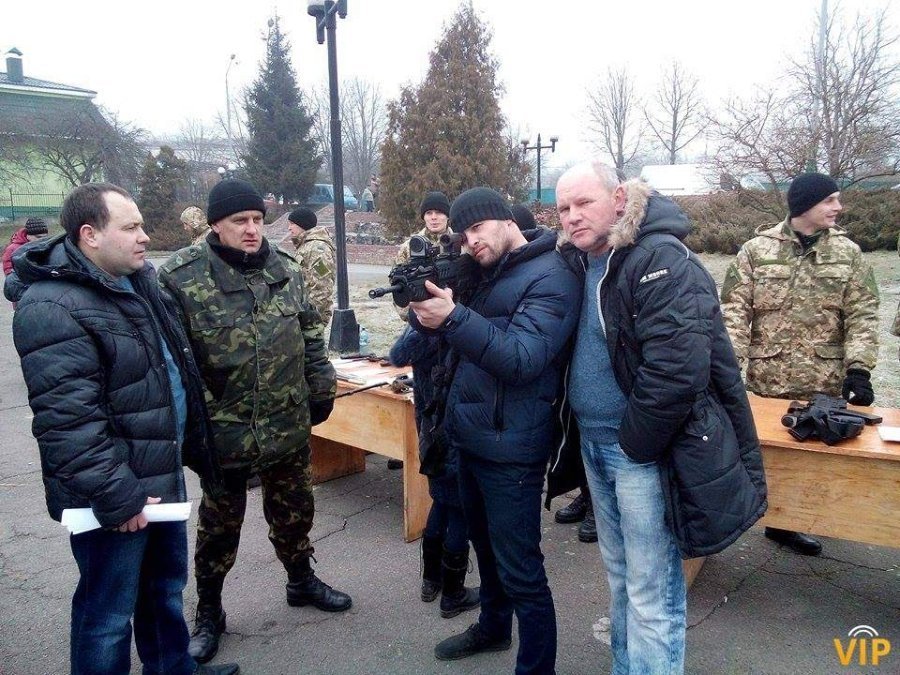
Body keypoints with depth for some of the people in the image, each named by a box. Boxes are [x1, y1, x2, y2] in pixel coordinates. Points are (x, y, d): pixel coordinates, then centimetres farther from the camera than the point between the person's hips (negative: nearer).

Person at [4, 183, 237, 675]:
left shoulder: (139, 281, 9)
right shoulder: (52, 307, -20)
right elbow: (68, 420, -25)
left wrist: (194, 446, 20)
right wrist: (115, 496, -24)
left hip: (162, 476, 9)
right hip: (114, 495, -9)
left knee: (166, 585, 25)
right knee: (109, 614, 9)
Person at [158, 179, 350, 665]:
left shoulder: (286, 269, 3)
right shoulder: (181, 277, -12)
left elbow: (310, 336, 11)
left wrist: (322, 389, 9)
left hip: (289, 425, 4)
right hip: (223, 430, -4)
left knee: (294, 511, 20)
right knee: (220, 523, 14)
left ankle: (301, 581, 44)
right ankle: (209, 611, 35)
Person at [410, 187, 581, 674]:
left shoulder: (550, 278, -14)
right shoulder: (488, 273, 11)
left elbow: (522, 359, -24)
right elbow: (460, 341, 11)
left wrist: (452, 318, -34)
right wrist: (425, 311, -10)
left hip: (509, 449, -9)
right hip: (470, 439, 9)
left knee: (520, 571, -1)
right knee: (486, 546, 26)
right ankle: (492, 628, 47)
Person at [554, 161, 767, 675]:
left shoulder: (660, 259, -18)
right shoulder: (581, 262, 8)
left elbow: (677, 367, -27)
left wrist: (634, 443, -18)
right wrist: (590, 436, 8)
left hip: (643, 450, -8)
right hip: (595, 442, 8)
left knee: (651, 593, 2)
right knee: (620, 574, 22)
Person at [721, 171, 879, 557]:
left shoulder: (847, 253, 6)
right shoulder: (756, 250, 0)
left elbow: (862, 315, 2)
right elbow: (735, 309, -4)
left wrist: (859, 368, -9)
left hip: (825, 384, 2)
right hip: (765, 380, -1)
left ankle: (785, 523, 25)